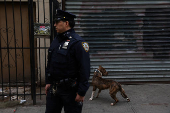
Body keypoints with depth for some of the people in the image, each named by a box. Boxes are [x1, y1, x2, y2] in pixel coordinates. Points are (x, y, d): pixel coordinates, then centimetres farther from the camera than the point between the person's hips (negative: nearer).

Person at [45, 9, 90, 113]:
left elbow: (85, 69, -19)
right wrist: (48, 82, 14)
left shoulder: (77, 42, -16)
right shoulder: (56, 40, 10)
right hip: (54, 88, 7)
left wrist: (81, 92, -18)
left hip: (70, 89, -7)